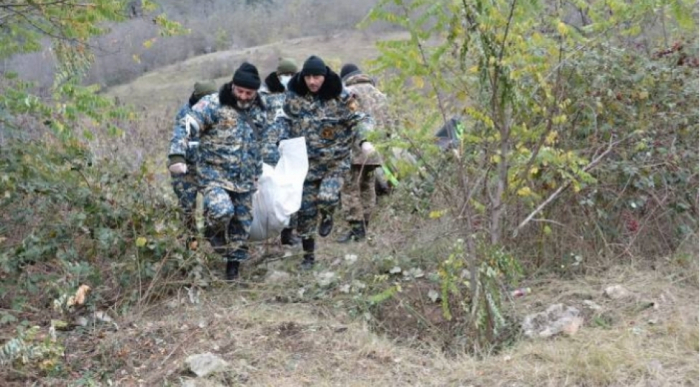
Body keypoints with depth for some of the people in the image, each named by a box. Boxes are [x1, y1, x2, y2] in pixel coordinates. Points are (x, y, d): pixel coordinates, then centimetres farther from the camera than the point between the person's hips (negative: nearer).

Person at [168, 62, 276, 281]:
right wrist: (177, 156, -30)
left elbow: (270, 137, 25)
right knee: (222, 210, -29)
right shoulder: (213, 104, -11)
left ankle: (233, 263, 31)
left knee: (242, 223, 11)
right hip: (215, 175, -5)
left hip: (245, 180, 6)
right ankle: (214, 232, 6)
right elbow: (186, 127, -17)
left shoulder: (259, 111, 9)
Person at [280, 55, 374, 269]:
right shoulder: (293, 97, -2)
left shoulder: (339, 97, -9)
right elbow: (286, 123, 12)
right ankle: (308, 255, 23)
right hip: (306, 161, 3)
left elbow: (357, 120, -3)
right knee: (305, 209, 5)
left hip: (336, 160, -3)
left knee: (327, 197, -25)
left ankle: (327, 216, 14)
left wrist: (363, 141, -20)